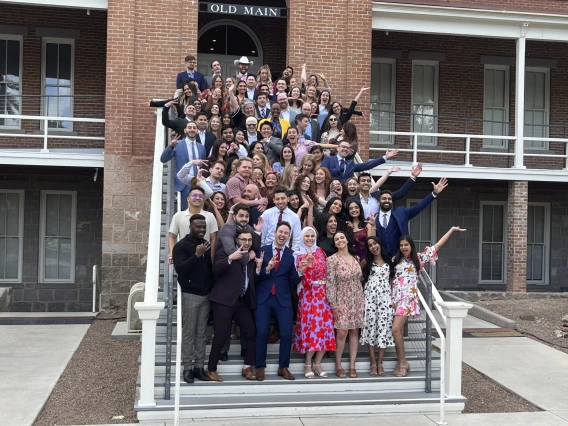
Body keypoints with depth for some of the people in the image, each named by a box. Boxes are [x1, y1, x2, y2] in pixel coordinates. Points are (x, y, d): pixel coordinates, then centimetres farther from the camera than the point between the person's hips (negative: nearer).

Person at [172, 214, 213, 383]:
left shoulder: (207, 245, 13)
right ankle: (188, 368, 3)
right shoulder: (181, 246, -5)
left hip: (206, 294, 5)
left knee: (202, 333, 6)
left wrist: (213, 289, 5)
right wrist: (197, 255, -24)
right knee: (188, 332, -2)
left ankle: (199, 367, 10)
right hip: (190, 294, -5)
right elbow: (180, 268, -17)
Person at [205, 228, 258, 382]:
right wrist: (230, 258, -31)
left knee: (252, 331, 2)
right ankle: (211, 369, 7)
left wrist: (253, 261, -2)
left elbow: (254, 278, 9)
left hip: (242, 301, 6)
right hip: (224, 299, -6)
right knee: (222, 334, -7)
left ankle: (247, 367, 14)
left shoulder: (251, 256, 17)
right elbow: (216, 269, -18)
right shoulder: (225, 252, -2)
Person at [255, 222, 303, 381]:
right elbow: (255, 276, -5)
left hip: (283, 298, 1)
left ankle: (283, 367, 14)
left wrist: (300, 271, -16)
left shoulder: (291, 255, 3)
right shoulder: (262, 250, 0)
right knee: (262, 332, -4)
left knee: (287, 333, -2)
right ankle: (260, 367, 11)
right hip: (263, 297, -1)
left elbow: (293, 282, 2)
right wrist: (267, 269, -22)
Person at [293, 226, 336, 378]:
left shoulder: (320, 251, 14)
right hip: (309, 295, -4)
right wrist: (308, 264, -22)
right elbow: (304, 279, -10)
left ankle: (317, 364, 10)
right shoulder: (300, 256, 0)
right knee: (312, 326, -9)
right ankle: (308, 364, 3)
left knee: (325, 327, 0)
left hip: (323, 294, 4)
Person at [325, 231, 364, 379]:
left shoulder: (355, 258, 8)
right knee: (341, 333, -7)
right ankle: (338, 366, 7)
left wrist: (362, 299, 10)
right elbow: (330, 283, -10)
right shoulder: (332, 259, -8)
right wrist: (333, 304, -14)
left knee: (354, 332, 5)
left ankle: (352, 365, 11)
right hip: (342, 301, -4)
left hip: (357, 300, 5)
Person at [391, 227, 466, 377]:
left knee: (395, 329, -15)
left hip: (408, 298, -4)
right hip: (394, 298, 4)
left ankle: (403, 362, -3)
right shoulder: (395, 260, 13)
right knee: (396, 331, 3)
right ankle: (400, 362, 13)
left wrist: (452, 229, 7)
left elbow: (437, 246, 6)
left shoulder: (419, 258, 4)